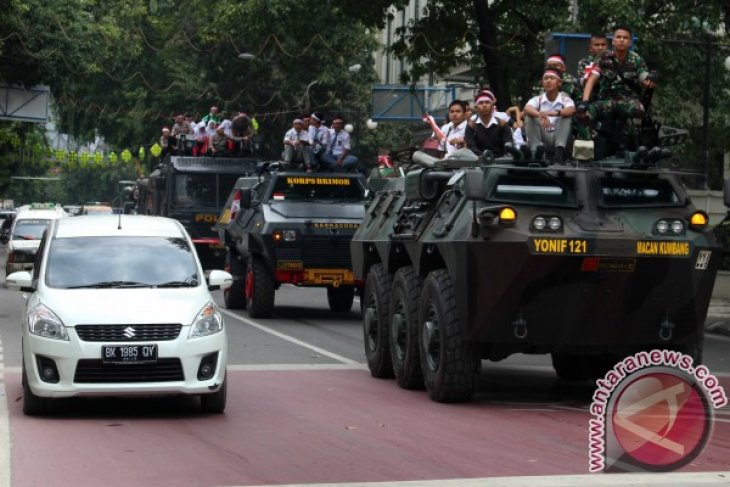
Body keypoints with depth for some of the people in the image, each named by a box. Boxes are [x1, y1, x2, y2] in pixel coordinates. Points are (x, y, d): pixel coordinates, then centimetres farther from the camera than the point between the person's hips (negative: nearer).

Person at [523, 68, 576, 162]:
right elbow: (527, 109, -20)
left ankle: (559, 150, -30)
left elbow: (572, 110, -22)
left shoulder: (564, 99, 1)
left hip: (559, 138, -1)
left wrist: (555, 113, -42)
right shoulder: (538, 99, 3)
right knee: (530, 117, -19)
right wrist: (540, 115, -43)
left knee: (566, 115, -20)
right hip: (541, 139, 1)